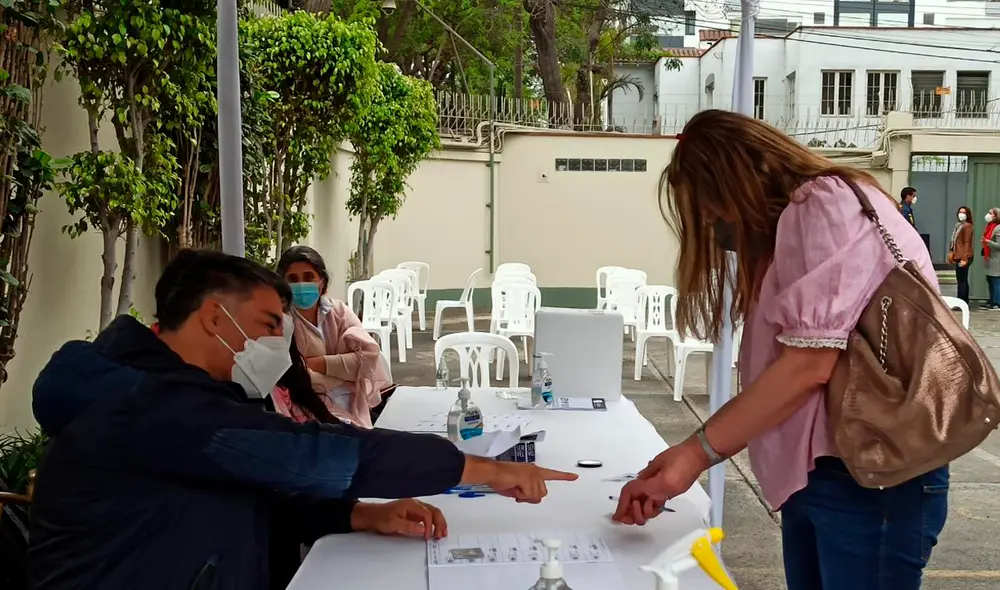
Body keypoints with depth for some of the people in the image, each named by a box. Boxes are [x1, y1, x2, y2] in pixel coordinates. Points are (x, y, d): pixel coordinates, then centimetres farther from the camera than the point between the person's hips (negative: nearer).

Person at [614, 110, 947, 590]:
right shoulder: (790, 224, 17)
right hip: (812, 471, 8)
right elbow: (778, 371, 9)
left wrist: (697, 452, -15)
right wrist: (692, 456, -2)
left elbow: (809, 365, -21)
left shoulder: (825, 205, -11)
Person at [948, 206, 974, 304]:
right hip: (958, 257, 10)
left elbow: (967, 243, -16)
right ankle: (964, 302, 19)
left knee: (962, 280, -10)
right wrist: (951, 253, 16)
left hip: (963, 258, -10)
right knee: (962, 280, 13)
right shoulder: (958, 225, 19)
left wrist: (964, 258, -21)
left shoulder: (967, 226, -11)